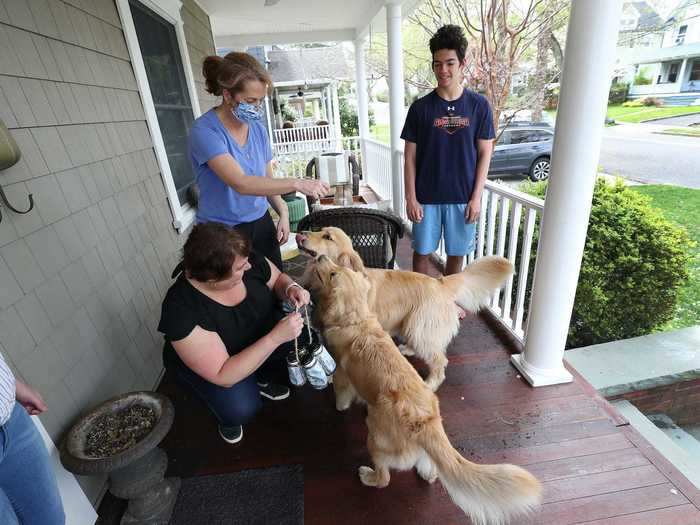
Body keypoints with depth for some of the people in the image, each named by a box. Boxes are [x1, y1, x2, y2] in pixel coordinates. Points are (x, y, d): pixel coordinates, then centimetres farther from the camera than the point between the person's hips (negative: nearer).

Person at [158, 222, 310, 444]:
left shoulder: (248, 262, -26)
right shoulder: (181, 310, -36)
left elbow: (277, 279, -4)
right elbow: (223, 376, -34)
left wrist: (291, 289, -28)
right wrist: (276, 337, -42)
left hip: (259, 331, 5)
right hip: (209, 363, -4)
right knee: (242, 407, -27)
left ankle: (263, 377, 12)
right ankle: (227, 415, 11)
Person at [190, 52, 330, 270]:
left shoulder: (258, 129, 2)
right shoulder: (204, 131, -17)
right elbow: (240, 183, -30)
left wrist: (283, 213, -4)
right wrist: (296, 183, -34)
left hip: (261, 223, 6)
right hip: (223, 233, -5)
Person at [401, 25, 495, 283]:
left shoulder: (479, 105, -1)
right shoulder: (420, 107, -2)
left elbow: (484, 154, 1)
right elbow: (410, 157, -2)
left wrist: (476, 197, -5)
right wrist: (411, 197, -7)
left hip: (463, 197, 1)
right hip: (427, 197, 0)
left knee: (457, 253, 12)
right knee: (422, 251, 9)